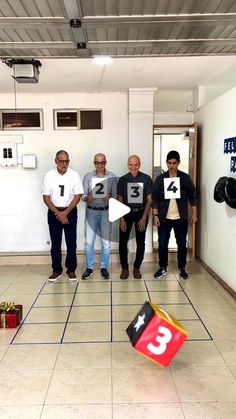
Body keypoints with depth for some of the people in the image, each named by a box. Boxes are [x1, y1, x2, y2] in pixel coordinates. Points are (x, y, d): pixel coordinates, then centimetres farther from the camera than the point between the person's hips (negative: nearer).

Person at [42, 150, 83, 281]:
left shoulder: (74, 175, -5)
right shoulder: (49, 175, -4)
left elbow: (77, 196, -6)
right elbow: (46, 197, -4)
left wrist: (65, 213, -13)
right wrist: (58, 213, -12)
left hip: (70, 212, 0)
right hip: (54, 212, 1)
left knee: (71, 242, 4)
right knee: (55, 243, 7)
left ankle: (71, 269, 18)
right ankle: (57, 270, 20)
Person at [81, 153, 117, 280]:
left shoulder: (112, 177, 1)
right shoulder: (88, 176, 3)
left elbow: (115, 196, 1)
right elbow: (83, 195, 1)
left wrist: (109, 199, -21)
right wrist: (88, 197, -21)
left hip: (106, 212, 0)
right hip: (91, 212, 1)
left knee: (106, 242, 4)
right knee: (89, 242, 2)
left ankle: (104, 268, 19)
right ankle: (89, 268, 16)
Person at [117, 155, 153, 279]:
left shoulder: (146, 179, -5)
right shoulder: (123, 179, -2)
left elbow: (149, 199, -3)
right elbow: (119, 200, 0)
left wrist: (144, 218, -8)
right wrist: (121, 218, -7)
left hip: (141, 213, 0)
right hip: (126, 213, 0)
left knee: (140, 242, 6)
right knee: (123, 242, 1)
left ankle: (137, 268, 21)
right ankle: (124, 268, 15)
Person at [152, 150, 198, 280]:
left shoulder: (185, 178, -2)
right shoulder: (160, 179, -2)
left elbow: (192, 196, 3)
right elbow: (155, 198, -1)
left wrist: (194, 213, -1)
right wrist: (155, 215, -6)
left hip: (181, 218, 0)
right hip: (164, 218, 0)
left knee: (182, 244, 8)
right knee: (162, 244, 4)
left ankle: (182, 268, 24)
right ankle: (163, 268, 20)